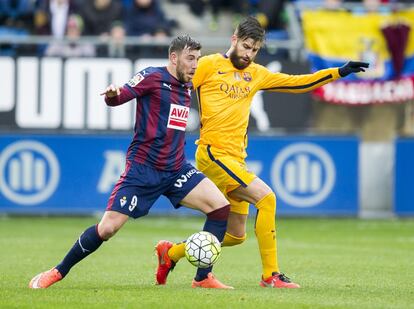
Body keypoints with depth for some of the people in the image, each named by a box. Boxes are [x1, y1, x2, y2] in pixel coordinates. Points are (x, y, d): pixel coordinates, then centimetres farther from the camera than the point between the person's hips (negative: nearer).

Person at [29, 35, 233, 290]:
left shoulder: (186, 88, 13)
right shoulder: (152, 77, -7)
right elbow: (117, 98, -17)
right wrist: (111, 94, -37)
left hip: (176, 170, 6)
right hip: (143, 168, -6)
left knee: (221, 207, -11)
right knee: (107, 228, -10)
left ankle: (203, 278, -2)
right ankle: (57, 272, 10)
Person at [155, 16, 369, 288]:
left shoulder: (255, 74, 16)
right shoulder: (208, 65, -2)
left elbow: (298, 83, 17)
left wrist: (340, 72, 11)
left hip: (236, 160, 8)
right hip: (213, 152, -8)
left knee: (235, 236, 9)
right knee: (266, 197, -22)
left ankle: (172, 252, 27)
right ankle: (270, 275, -18)